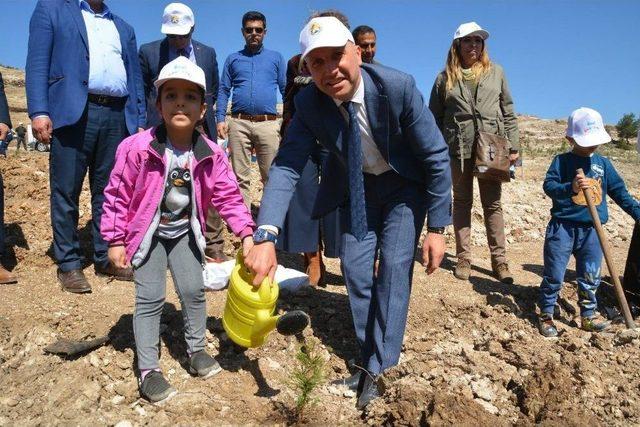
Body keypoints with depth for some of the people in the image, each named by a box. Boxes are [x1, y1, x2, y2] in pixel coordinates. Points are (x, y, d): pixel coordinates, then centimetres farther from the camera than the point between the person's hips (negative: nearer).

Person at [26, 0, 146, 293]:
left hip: (117, 116, 4)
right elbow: (37, 63, 1)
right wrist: (39, 111, -11)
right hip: (72, 112, -3)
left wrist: (140, 122, 9)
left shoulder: (124, 28, 24)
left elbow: (135, 78, 19)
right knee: (66, 192, 0)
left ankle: (106, 258, 16)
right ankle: (68, 264, 8)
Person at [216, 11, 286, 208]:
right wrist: (220, 119, 0)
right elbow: (223, 91, 13)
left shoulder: (276, 58, 15)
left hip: (268, 123, -1)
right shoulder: (233, 59, 17)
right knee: (240, 177, 3)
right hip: (239, 124, 1)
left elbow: (286, 90, 11)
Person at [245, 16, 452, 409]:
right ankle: (371, 353, 24)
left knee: (395, 266, -12)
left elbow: (437, 157, -21)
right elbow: (287, 165, -26)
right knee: (355, 268, 2)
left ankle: (379, 369, 3)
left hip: (405, 186, -3)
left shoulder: (398, 86, -29)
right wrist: (265, 237, -40)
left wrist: (437, 228, -20)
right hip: (358, 187, 3)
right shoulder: (309, 103, -21)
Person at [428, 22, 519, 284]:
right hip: (458, 148, -1)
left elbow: (508, 113, 10)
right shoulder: (445, 78, 5)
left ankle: (499, 260, 11)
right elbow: (434, 118, 6)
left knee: (493, 204, 4)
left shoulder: (495, 72, 9)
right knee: (461, 202, 7)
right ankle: (463, 259, 14)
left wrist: (513, 147, 4)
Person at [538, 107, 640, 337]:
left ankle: (588, 316, 26)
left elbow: (619, 192, 14)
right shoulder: (562, 161, -3)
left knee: (590, 277, 12)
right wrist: (570, 187, -30)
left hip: (591, 231, 4)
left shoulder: (603, 163, 10)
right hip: (563, 226, -4)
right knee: (554, 275, 0)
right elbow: (548, 185, -13)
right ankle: (546, 315, 13)